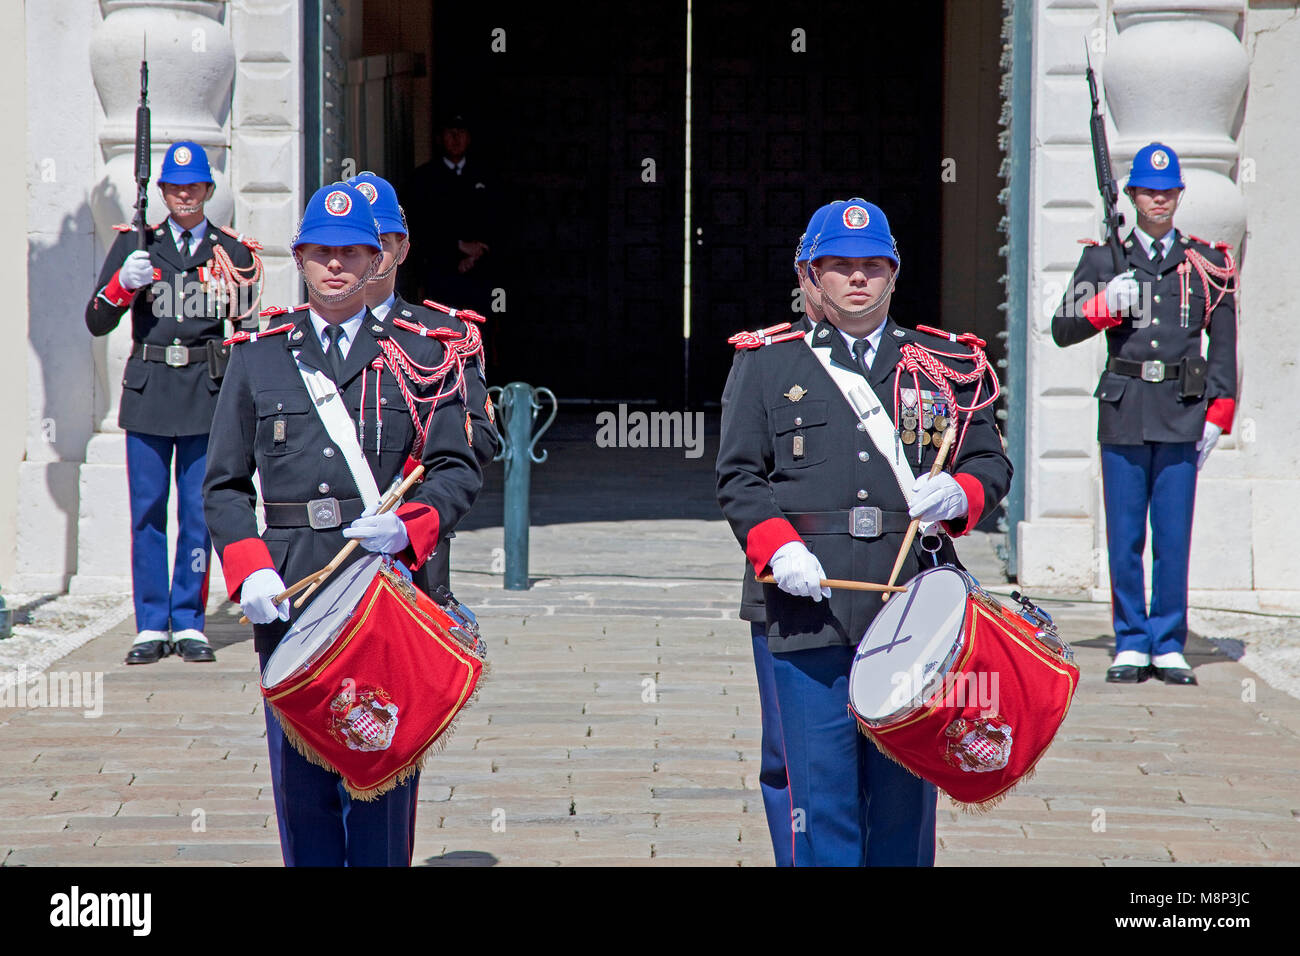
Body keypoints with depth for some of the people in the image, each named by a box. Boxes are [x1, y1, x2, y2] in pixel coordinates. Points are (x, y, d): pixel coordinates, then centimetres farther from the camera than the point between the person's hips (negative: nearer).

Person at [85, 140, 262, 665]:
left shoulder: (234, 253, 9)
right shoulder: (134, 246, 9)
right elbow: (97, 322, 6)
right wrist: (124, 284, -12)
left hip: (210, 394, 0)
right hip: (149, 393, 0)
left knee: (198, 514, 0)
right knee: (147, 513, 2)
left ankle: (189, 625, 9)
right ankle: (151, 626, 9)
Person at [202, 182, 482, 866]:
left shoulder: (418, 357, 9)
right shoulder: (257, 357, 11)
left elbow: (459, 469, 6)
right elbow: (225, 484, 10)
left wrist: (407, 528, -14)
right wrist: (249, 571, -6)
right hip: (289, 590, 1)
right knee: (299, 772, 3)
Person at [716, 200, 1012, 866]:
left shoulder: (945, 366, 14)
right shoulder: (770, 368, 12)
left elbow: (992, 464, 16)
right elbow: (738, 477, 9)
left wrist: (956, 496, -7)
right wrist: (778, 548, -8)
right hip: (811, 610, -1)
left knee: (905, 787, 5)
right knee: (821, 792, -3)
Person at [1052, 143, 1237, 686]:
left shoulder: (1207, 264, 10)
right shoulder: (1103, 260, 9)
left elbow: (1224, 345, 10)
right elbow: (1062, 330, 7)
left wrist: (1218, 413, 3)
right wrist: (1105, 306, -11)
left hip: (1182, 416, 0)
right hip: (1123, 414, 0)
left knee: (1174, 538, 1)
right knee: (1124, 539, 2)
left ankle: (1168, 647, 9)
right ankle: (1131, 646, 11)